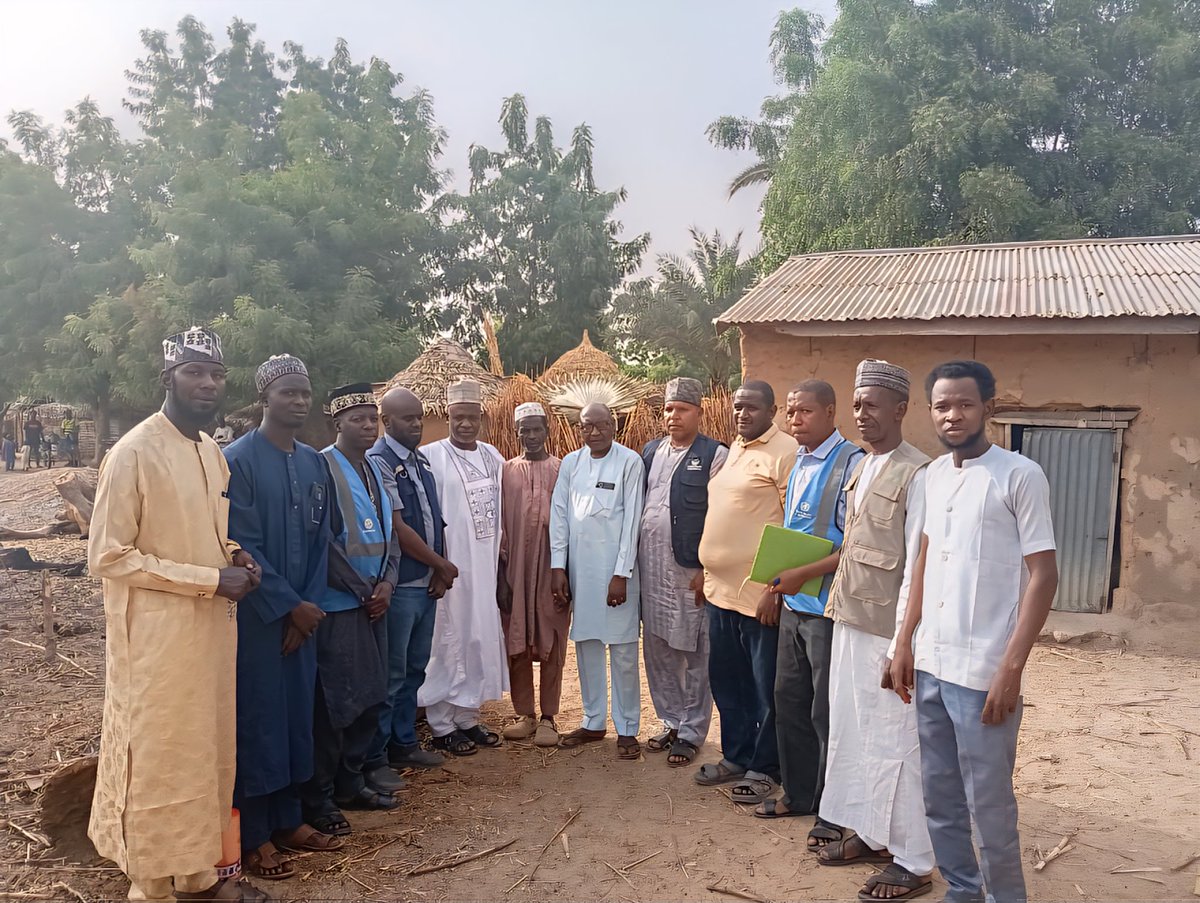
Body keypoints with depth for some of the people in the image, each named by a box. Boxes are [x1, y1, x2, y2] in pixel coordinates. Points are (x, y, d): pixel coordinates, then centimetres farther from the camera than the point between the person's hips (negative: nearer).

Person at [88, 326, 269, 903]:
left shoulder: (213, 452, 10)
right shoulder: (134, 452, -15)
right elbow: (107, 556, -17)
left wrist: (233, 557, 0)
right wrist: (209, 579, -19)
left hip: (212, 628, 8)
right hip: (157, 635, -7)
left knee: (207, 751, 16)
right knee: (158, 758, 5)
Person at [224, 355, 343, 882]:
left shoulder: (313, 463, 7)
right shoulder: (237, 460, -13)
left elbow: (320, 540, 9)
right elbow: (242, 546, -16)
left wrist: (309, 606, 0)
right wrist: (290, 606, -13)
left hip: (300, 616, 6)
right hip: (254, 616, -6)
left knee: (296, 714, 13)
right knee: (256, 718, 3)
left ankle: (287, 820, 27)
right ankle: (252, 837, 17)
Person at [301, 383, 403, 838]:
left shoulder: (374, 469, 12)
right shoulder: (323, 467, -12)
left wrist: (386, 582, -1)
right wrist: (364, 590, -12)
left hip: (373, 602, 8)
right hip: (337, 605, -8)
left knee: (369, 696, 13)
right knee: (333, 702, -2)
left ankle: (351, 782, 27)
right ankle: (317, 800, 12)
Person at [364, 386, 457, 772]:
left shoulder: (422, 459, 12)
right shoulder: (378, 461, -14)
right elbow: (397, 529, -17)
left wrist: (439, 571, 0)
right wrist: (444, 566, -7)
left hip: (427, 583, 8)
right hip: (399, 585, -8)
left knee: (414, 668, 16)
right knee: (390, 673, 1)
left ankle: (404, 743, 30)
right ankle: (376, 758, 14)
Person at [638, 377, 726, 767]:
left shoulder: (715, 455, -6)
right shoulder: (650, 451, 12)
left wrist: (708, 571, -12)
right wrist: (633, 561, 10)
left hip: (691, 573, -6)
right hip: (651, 571, 6)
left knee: (694, 657, 4)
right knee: (658, 653, 13)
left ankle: (691, 733, 17)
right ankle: (672, 723, 28)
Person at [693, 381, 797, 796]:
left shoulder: (785, 451, -12)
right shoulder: (734, 450, 15)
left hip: (760, 592, -9)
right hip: (721, 588, 9)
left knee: (765, 686, 6)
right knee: (726, 679, 18)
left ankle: (765, 768, 21)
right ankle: (736, 756, 34)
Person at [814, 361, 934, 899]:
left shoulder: (916, 475, -14)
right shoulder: (860, 468, 11)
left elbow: (916, 567, -16)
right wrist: (838, 608, 13)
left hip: (887, 631, -8)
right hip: (850, 623, 8)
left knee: (894, 743, 3)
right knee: (851, 733, 17)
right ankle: (868, 833, 34)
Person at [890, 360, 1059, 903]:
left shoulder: (1021, 476, -10)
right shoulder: (933, 475, 9)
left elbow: (1043, 576, -11)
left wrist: (1011, 667, -16)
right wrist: (905, 643, 13)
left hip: (983, 672, -6)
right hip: (930, 665, 6)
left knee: (988, 804, 5)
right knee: (939, 797, 17)